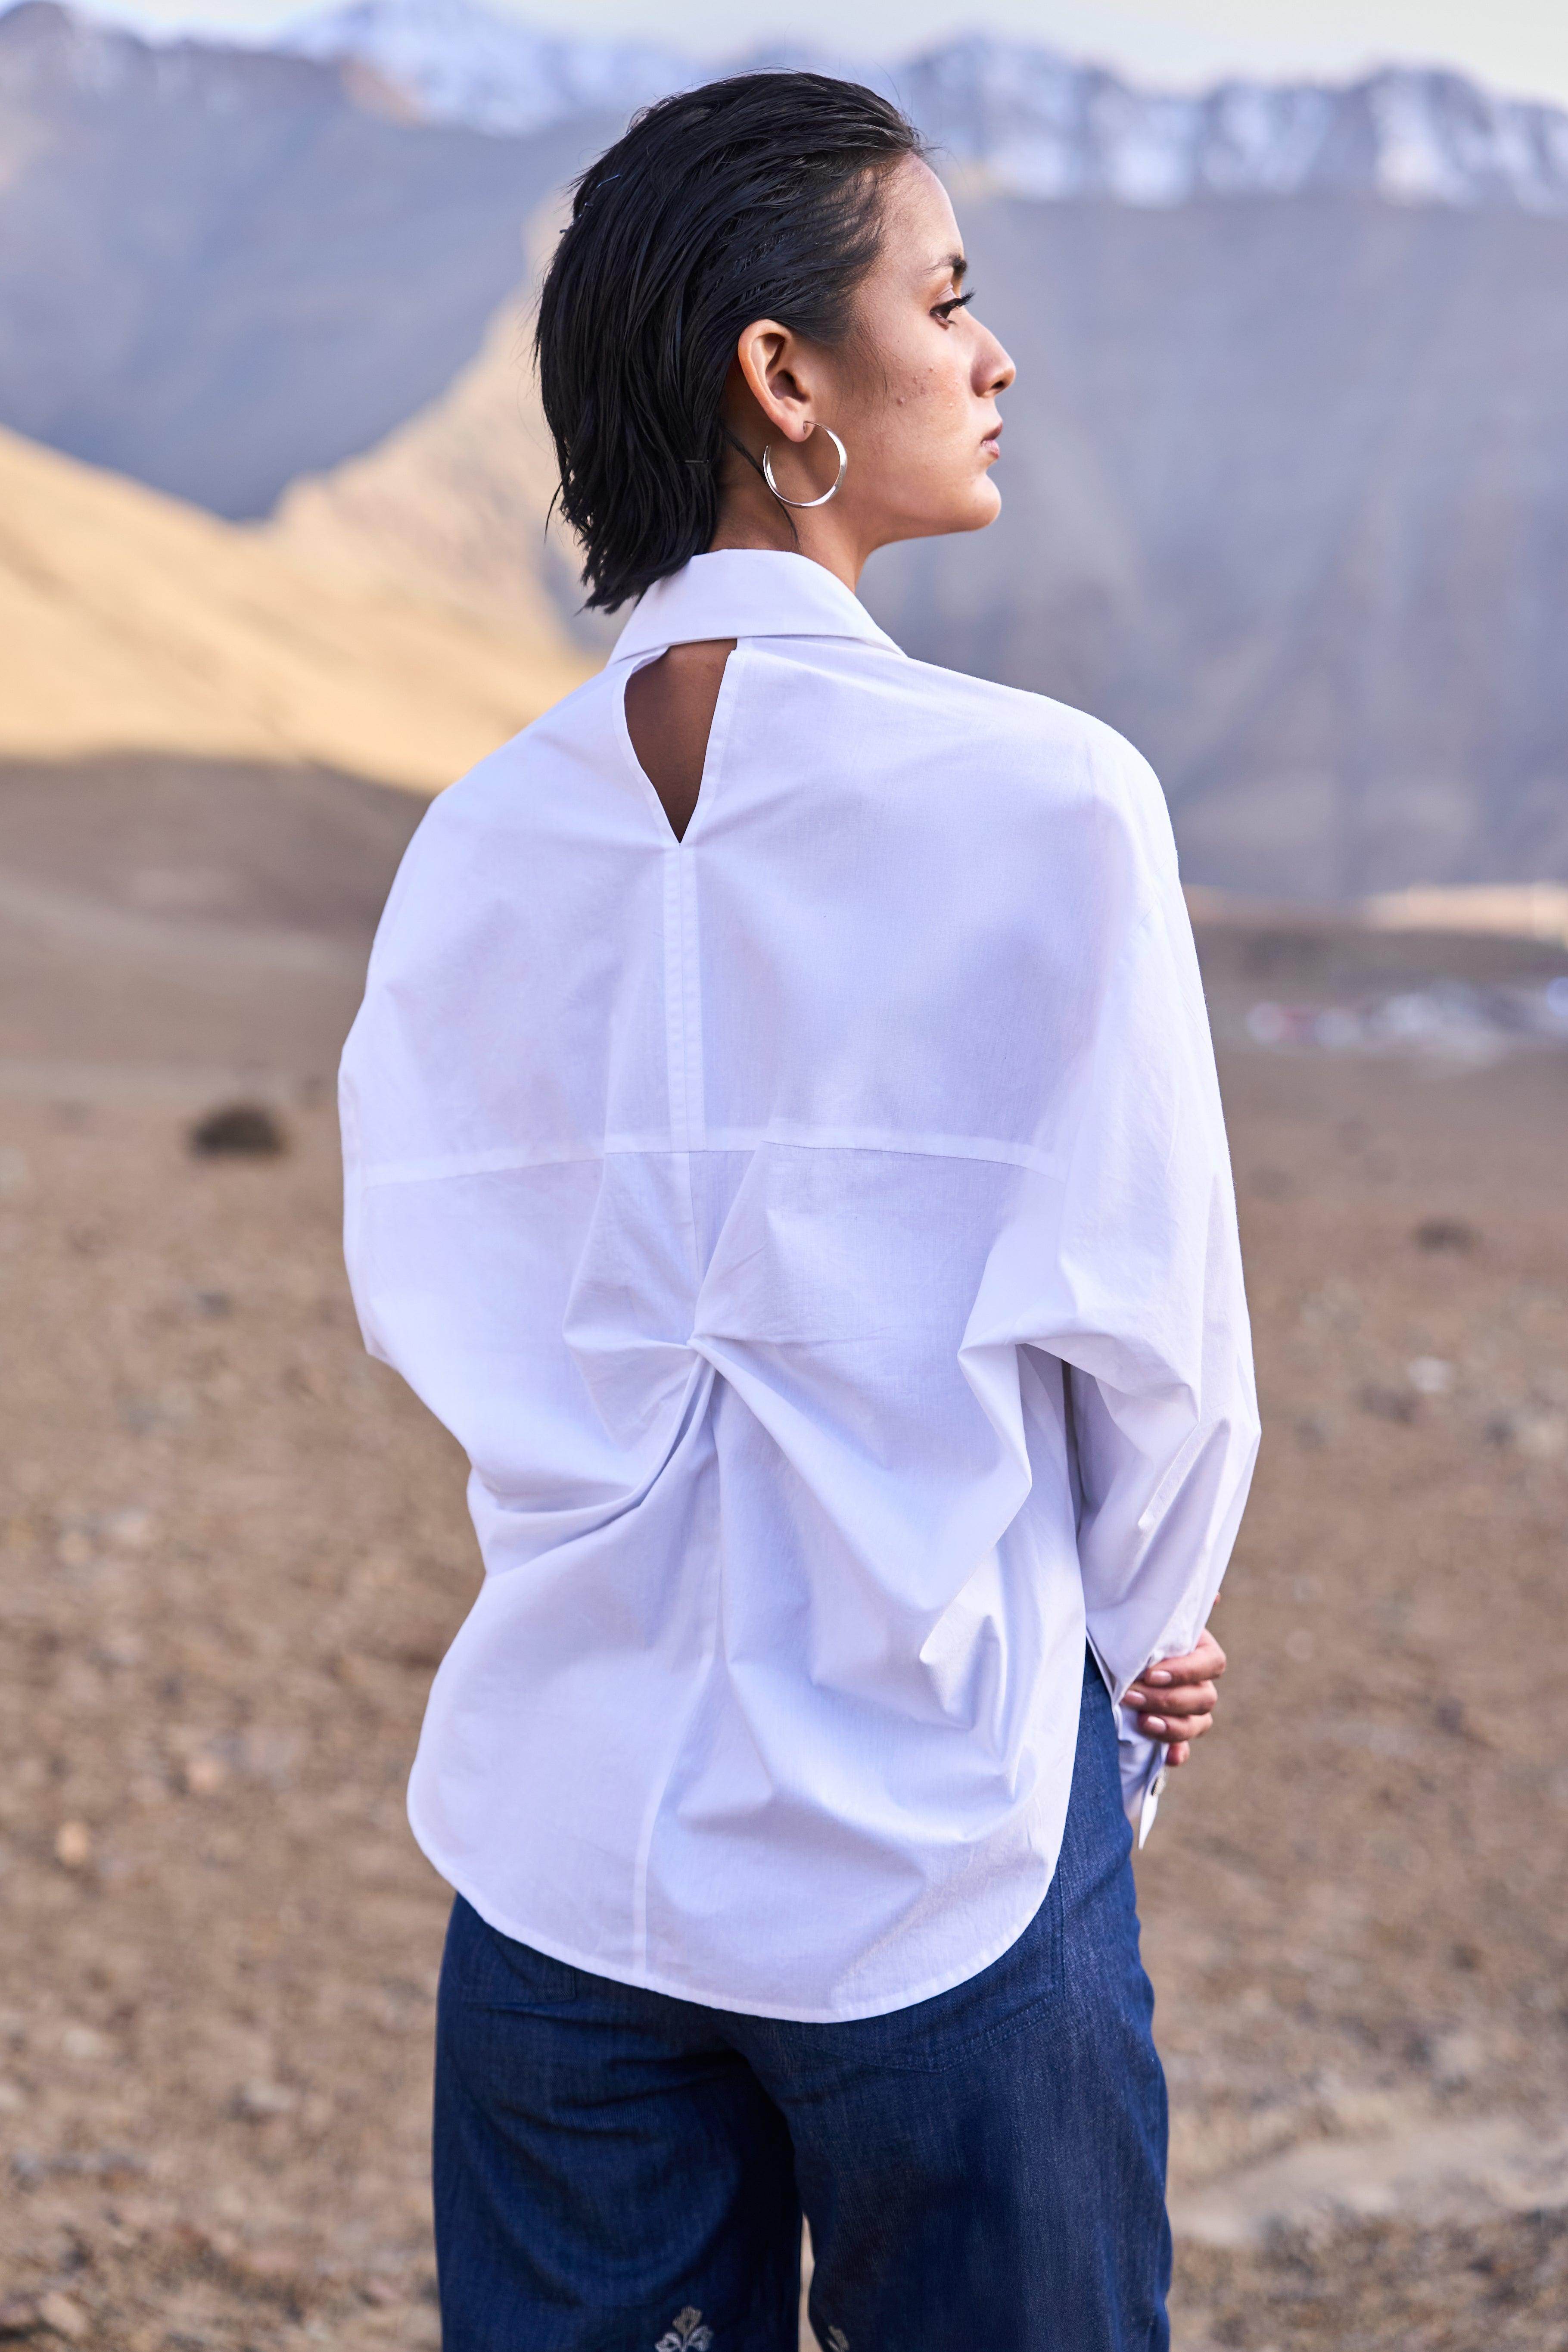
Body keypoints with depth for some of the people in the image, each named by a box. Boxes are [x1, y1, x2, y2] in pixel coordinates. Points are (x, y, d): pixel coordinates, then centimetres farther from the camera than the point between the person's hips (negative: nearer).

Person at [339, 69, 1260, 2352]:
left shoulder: (487, 834, -3)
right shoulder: (1044, 802, -15)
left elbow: (429, 1294, 4)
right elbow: (1150, 1316, -9)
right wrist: (1136, 1641, 9)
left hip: (568, 1841, 4)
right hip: (936, 1846, -4)